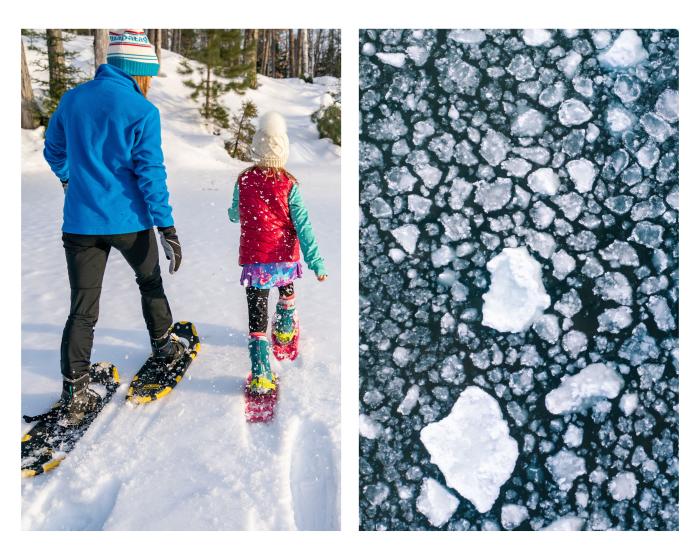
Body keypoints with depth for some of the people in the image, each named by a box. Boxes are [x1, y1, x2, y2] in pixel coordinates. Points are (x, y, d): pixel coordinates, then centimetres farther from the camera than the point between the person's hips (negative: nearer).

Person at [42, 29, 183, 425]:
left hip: (81, 222, 3)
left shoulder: (72, 99, 5)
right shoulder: (142, 111, -10)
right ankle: (164, 347, 39)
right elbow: (151, 173, -14)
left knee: (82, 309, 5)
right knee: (151, 284, 23)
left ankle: (75, 396, 4)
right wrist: (167, 228, -11)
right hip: (130, 221, -3)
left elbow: (53, 150, 19)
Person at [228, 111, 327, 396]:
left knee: (257, 316, 0)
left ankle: (261, 375, -7)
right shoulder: (289, 184, -9)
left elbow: (235, 215, 12)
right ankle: (285, 330, 54)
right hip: (285, 257, 1)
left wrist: (232, 214, 37)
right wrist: (316, 261, -11)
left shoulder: (243, 181, -4)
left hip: (254, 259, 0)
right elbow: (302, 225, -12)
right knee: (287, 290, 33)